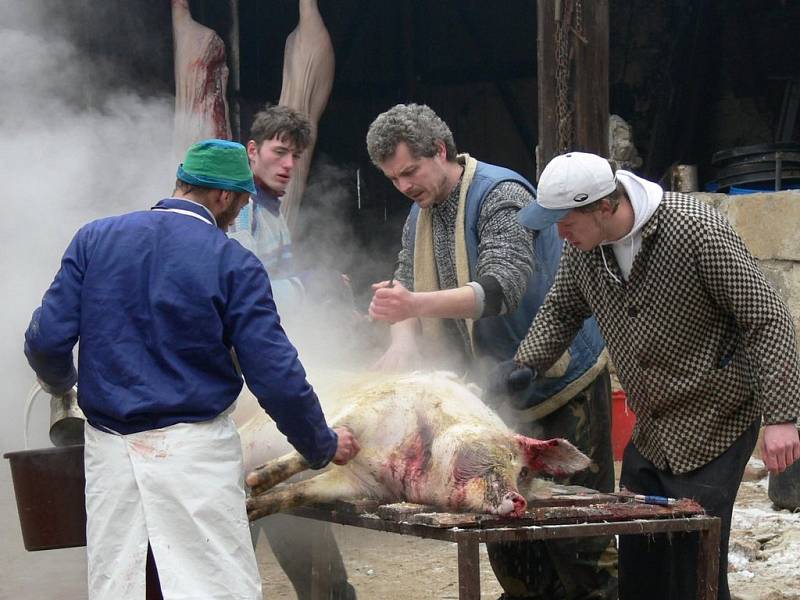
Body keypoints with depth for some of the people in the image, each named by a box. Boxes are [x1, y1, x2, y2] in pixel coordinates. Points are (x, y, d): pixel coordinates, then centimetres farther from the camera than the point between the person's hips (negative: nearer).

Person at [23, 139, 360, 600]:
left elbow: (46, 342, -1)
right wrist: (325, 446, 7)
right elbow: (276, 377, -8)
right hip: (194, 453, -4)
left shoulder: (95, 239, 4)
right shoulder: (233, 264, -6)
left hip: (110, 450, 4)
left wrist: (62, 382, 23)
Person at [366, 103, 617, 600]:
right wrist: (400, 347, -19)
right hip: (497, 392, 8)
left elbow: (503, 287, -30)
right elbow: (409, 289, 4)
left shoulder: (501, 195, -17)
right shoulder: (420, 215, 10)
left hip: (562, 385, -8)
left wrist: (417, 304, -42)